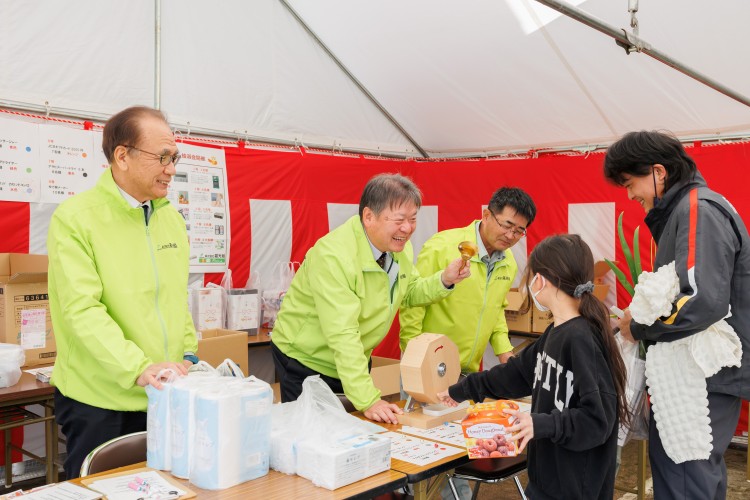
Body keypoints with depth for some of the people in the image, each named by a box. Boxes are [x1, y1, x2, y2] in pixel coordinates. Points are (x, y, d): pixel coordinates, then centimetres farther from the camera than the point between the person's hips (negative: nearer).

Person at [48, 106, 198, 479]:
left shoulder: (171, 217, 7)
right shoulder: (75, 218, -13)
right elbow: (82, 309, -22)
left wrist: (187, 353, 7)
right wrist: (137, 369, -31)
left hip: (163, 395, 6)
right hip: (98, 402, -5)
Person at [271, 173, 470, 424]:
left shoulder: (400, 246, -6)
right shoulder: (333, 255, -31)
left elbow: (409, 292, 10)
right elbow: (342, 334, -34)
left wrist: (444, 280, -10)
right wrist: (368, 400, -37)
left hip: (354, 360, 7)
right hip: (306, 363, -7)